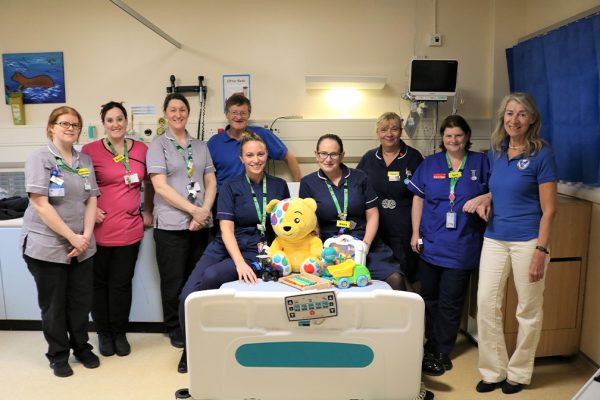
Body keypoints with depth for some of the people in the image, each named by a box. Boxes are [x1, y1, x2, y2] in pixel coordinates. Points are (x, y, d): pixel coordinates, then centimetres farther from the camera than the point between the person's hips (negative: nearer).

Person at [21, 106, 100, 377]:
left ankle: (82, 347, 31)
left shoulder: (85, 161, 8)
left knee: (81, 301, 11)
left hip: (82, 246, 4)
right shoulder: (40, 159, -7)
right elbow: (40, 204, -15)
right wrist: (71, 237, -17)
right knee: (53, 304, 9)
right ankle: (58, 355, 26)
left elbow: (91, 200, 5)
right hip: (47, 245, -4)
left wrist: (86, 236, -7)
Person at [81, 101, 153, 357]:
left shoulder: (141, 149, 3)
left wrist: (148, 212, 13)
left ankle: (120, 333, 27)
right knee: (99, 283, 12)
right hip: (100, 229, -1)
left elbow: (149, 183, 17)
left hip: (130, 229, 2)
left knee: (121, 284, 10)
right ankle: (103, 333, 29)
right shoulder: (90, 150, -6)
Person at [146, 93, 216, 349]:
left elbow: (211, 183, 9)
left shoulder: (201, 146, 13)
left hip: (201, 223, 4)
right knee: (173, 280, 5)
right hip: (171, 224, -4)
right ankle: (175, 329, 22)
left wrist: (204, 211, -8)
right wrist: (194, 210, -15)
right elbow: (160, 186, -10)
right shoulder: (158, 145, 0)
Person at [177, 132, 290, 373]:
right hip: (226, 247, 1)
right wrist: (239, 262, -21)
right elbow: (226, 229, -6)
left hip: (257, 252, -1)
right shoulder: (231, 186, 4)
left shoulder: (279, 186, 9)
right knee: (187, 295, -20)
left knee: (211, 277, -29)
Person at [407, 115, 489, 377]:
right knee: (429, 297, 12)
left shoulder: (480, 162, 4)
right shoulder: (429, 164, 7)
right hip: (430, 242, 2)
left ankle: (442, 353, 20)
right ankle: (432, 346, 30)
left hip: (462, 245, -2)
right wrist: (415, 232, 1)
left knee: (450, 302, 5)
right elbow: (418, 199, 7)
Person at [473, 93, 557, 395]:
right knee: (486, 303, 2)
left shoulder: (542, 155, -8)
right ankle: (493, 371, 18)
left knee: (528, 309, 9)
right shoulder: (495, 152, 7)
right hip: (495, 238, 5)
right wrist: (486, 200, 1)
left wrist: (541, 251, -14)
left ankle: (519, 373, 26)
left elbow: (548, 209, -9)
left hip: (528, 240, -5)